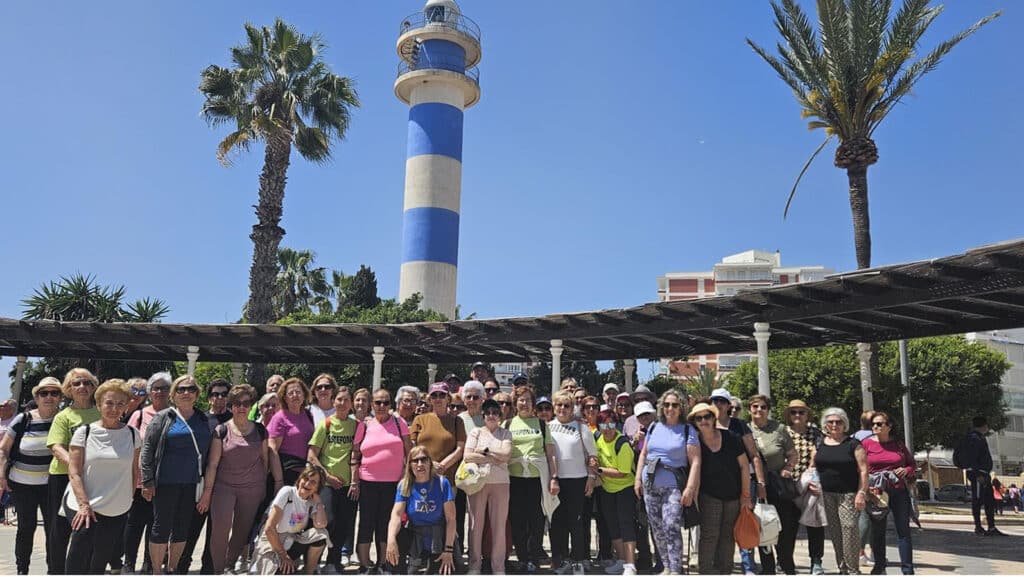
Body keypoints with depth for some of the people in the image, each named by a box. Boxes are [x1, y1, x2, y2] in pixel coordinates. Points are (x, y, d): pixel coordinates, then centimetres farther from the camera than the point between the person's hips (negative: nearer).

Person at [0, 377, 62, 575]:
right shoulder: (23, 420, -5)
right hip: (22, 484, 0)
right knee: (26, 527, 10)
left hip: (50, 484, 0)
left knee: (53, 527, 5)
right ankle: (22, 569, 25)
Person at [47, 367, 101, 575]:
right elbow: (56, 447, -12)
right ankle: (56, 570, 19)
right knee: (61, 527, 5)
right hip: (64, 476, -2)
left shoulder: (102, 413, 8)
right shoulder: (63, 416, -1)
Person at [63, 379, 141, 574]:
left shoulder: (132, 434, 5)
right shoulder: (84, 432, -1)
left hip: (117, 511, 2)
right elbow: (74, 471, -4)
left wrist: (128, 499, 7)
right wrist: (83, 504, -13)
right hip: (84, 507, -2)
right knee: (79, 561, -17)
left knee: (100, 562, 5)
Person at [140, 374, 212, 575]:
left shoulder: (203, 420, 9)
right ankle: (157, 571, 16)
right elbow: (147, 449, -4)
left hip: (192, 483, 4)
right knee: (162, 526, 2)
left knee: (183, 528, 11)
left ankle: (173, 569, 25)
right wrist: (147, 481, -10)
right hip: (167, 482, -4)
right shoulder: (164, 418, -2)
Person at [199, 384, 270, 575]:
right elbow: (212, 464, -2)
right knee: (220, 529, -13)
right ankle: (217, 570, 3)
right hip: (224, 487, -2)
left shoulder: (260, 430, 3)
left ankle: (230, 566, 25)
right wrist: (207, 493, -4)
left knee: (242, 531, 6)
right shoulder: (222, 430, -2)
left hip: (252, 489, 2)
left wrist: (263, 486, 12)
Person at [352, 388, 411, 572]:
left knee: (386, 524, 9)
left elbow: (409, 451, 5)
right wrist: (354, 481, 0)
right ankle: (364, 566, 13)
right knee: (366, 523, 3)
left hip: (393, 482, 0)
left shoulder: (399, 423, 2)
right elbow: (355, 455, 4)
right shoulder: (364, 425, 2)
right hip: (368, 483, 0)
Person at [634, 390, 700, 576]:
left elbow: (695, 461, -8)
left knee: (671, 527, -17)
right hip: (649, 485, 5)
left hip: (673, 486, -5)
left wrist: (690, 488, -16)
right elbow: (643, 454, 16)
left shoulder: (688, 430, -2)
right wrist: (638, 479, 8)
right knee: (657, 529, 9)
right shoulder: (654, 427, 10)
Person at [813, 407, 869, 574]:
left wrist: (862, 493, -12)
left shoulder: (853, 444, -1)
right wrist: (811, 481, 4)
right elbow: (813, 467, 21)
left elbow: (863, 470, -5)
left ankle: (853, 569, -3)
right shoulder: (819, 444, 11)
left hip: (848, 494, -4)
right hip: (826, 494, 4)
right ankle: (842, 568, 16)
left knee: (849, 528, -12)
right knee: (834, 531, 6)